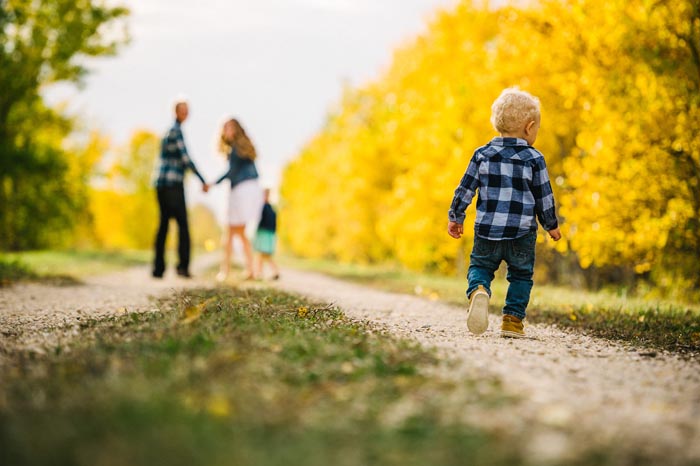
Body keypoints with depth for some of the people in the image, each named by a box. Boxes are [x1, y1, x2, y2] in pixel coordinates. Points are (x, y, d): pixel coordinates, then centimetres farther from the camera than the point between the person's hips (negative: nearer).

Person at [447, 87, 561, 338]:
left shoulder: (482, 155, 1)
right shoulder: (534, 159, -3)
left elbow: (465, 189, 3)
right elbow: (544, 198, 1)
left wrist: (455, 218, 15)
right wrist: (552, 226, 16)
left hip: (487, 231, 1)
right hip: (522, 233, -1)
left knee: (480, 266, 15)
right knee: (521, 275, 15)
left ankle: (478, 291, -16)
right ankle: (512, 318, 6)